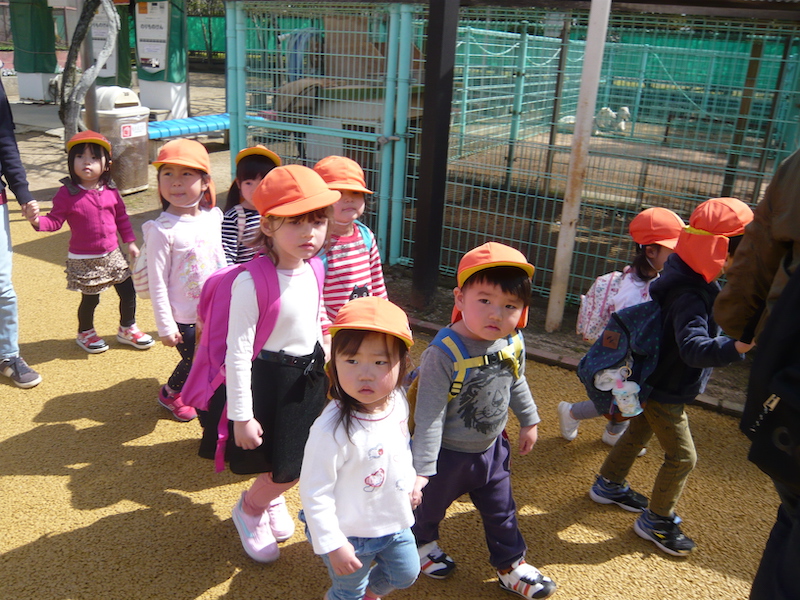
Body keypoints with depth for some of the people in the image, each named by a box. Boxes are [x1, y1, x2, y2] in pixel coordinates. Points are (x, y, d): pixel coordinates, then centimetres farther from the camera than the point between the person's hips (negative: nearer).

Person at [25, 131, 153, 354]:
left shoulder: (110, 191, -1)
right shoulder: (67, 193, -13)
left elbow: (121, 217, 9)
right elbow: (55, 221, -13)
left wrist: (130, 241, 9)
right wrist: (37, 220, -32)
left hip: (112, 255, 4)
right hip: (84, 259, -4)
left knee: (128, 292, 9)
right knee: (90, 299, 7)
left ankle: (127, 329, 32)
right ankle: (85, 332, 35)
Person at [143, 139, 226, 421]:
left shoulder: (213, 217, -2)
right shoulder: (163, 230, -20)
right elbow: (157, 283, -16)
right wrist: (165, 327, -14)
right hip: (185, 319, -5)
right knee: (194, 363, 11)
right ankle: (170, 394, 41)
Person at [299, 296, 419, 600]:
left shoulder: (398, 401, -14)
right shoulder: (332, 430, -35)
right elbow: (314, 494, -26)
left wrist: (411, 479, 18)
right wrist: (333, 545, -21)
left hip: (395, 522, 7)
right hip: (353, 535, -6)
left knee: (405, 574, 28)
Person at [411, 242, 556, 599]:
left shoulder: (512, 345, -12)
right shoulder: (443, 354, -32)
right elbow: (429, 416, -28)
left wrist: (528, 421, 19)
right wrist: (422, 468, -26)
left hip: (492, 449, 5)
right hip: (448, 453, -5)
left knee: (501, 511, 20)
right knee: (429, 506, 21)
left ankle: (510, 565, 43)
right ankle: (422, 543, 52)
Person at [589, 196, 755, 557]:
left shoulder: (691, 280, -2)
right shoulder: (690, 295, -32)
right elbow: (694, 348, -44)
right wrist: (735, 347, -60)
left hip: (655, 382, 10)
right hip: (665, 392, -10)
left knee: (638, 433, 25)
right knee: (682, 456, 3)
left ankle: (609, 485, 46)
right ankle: (656, 520, 21)